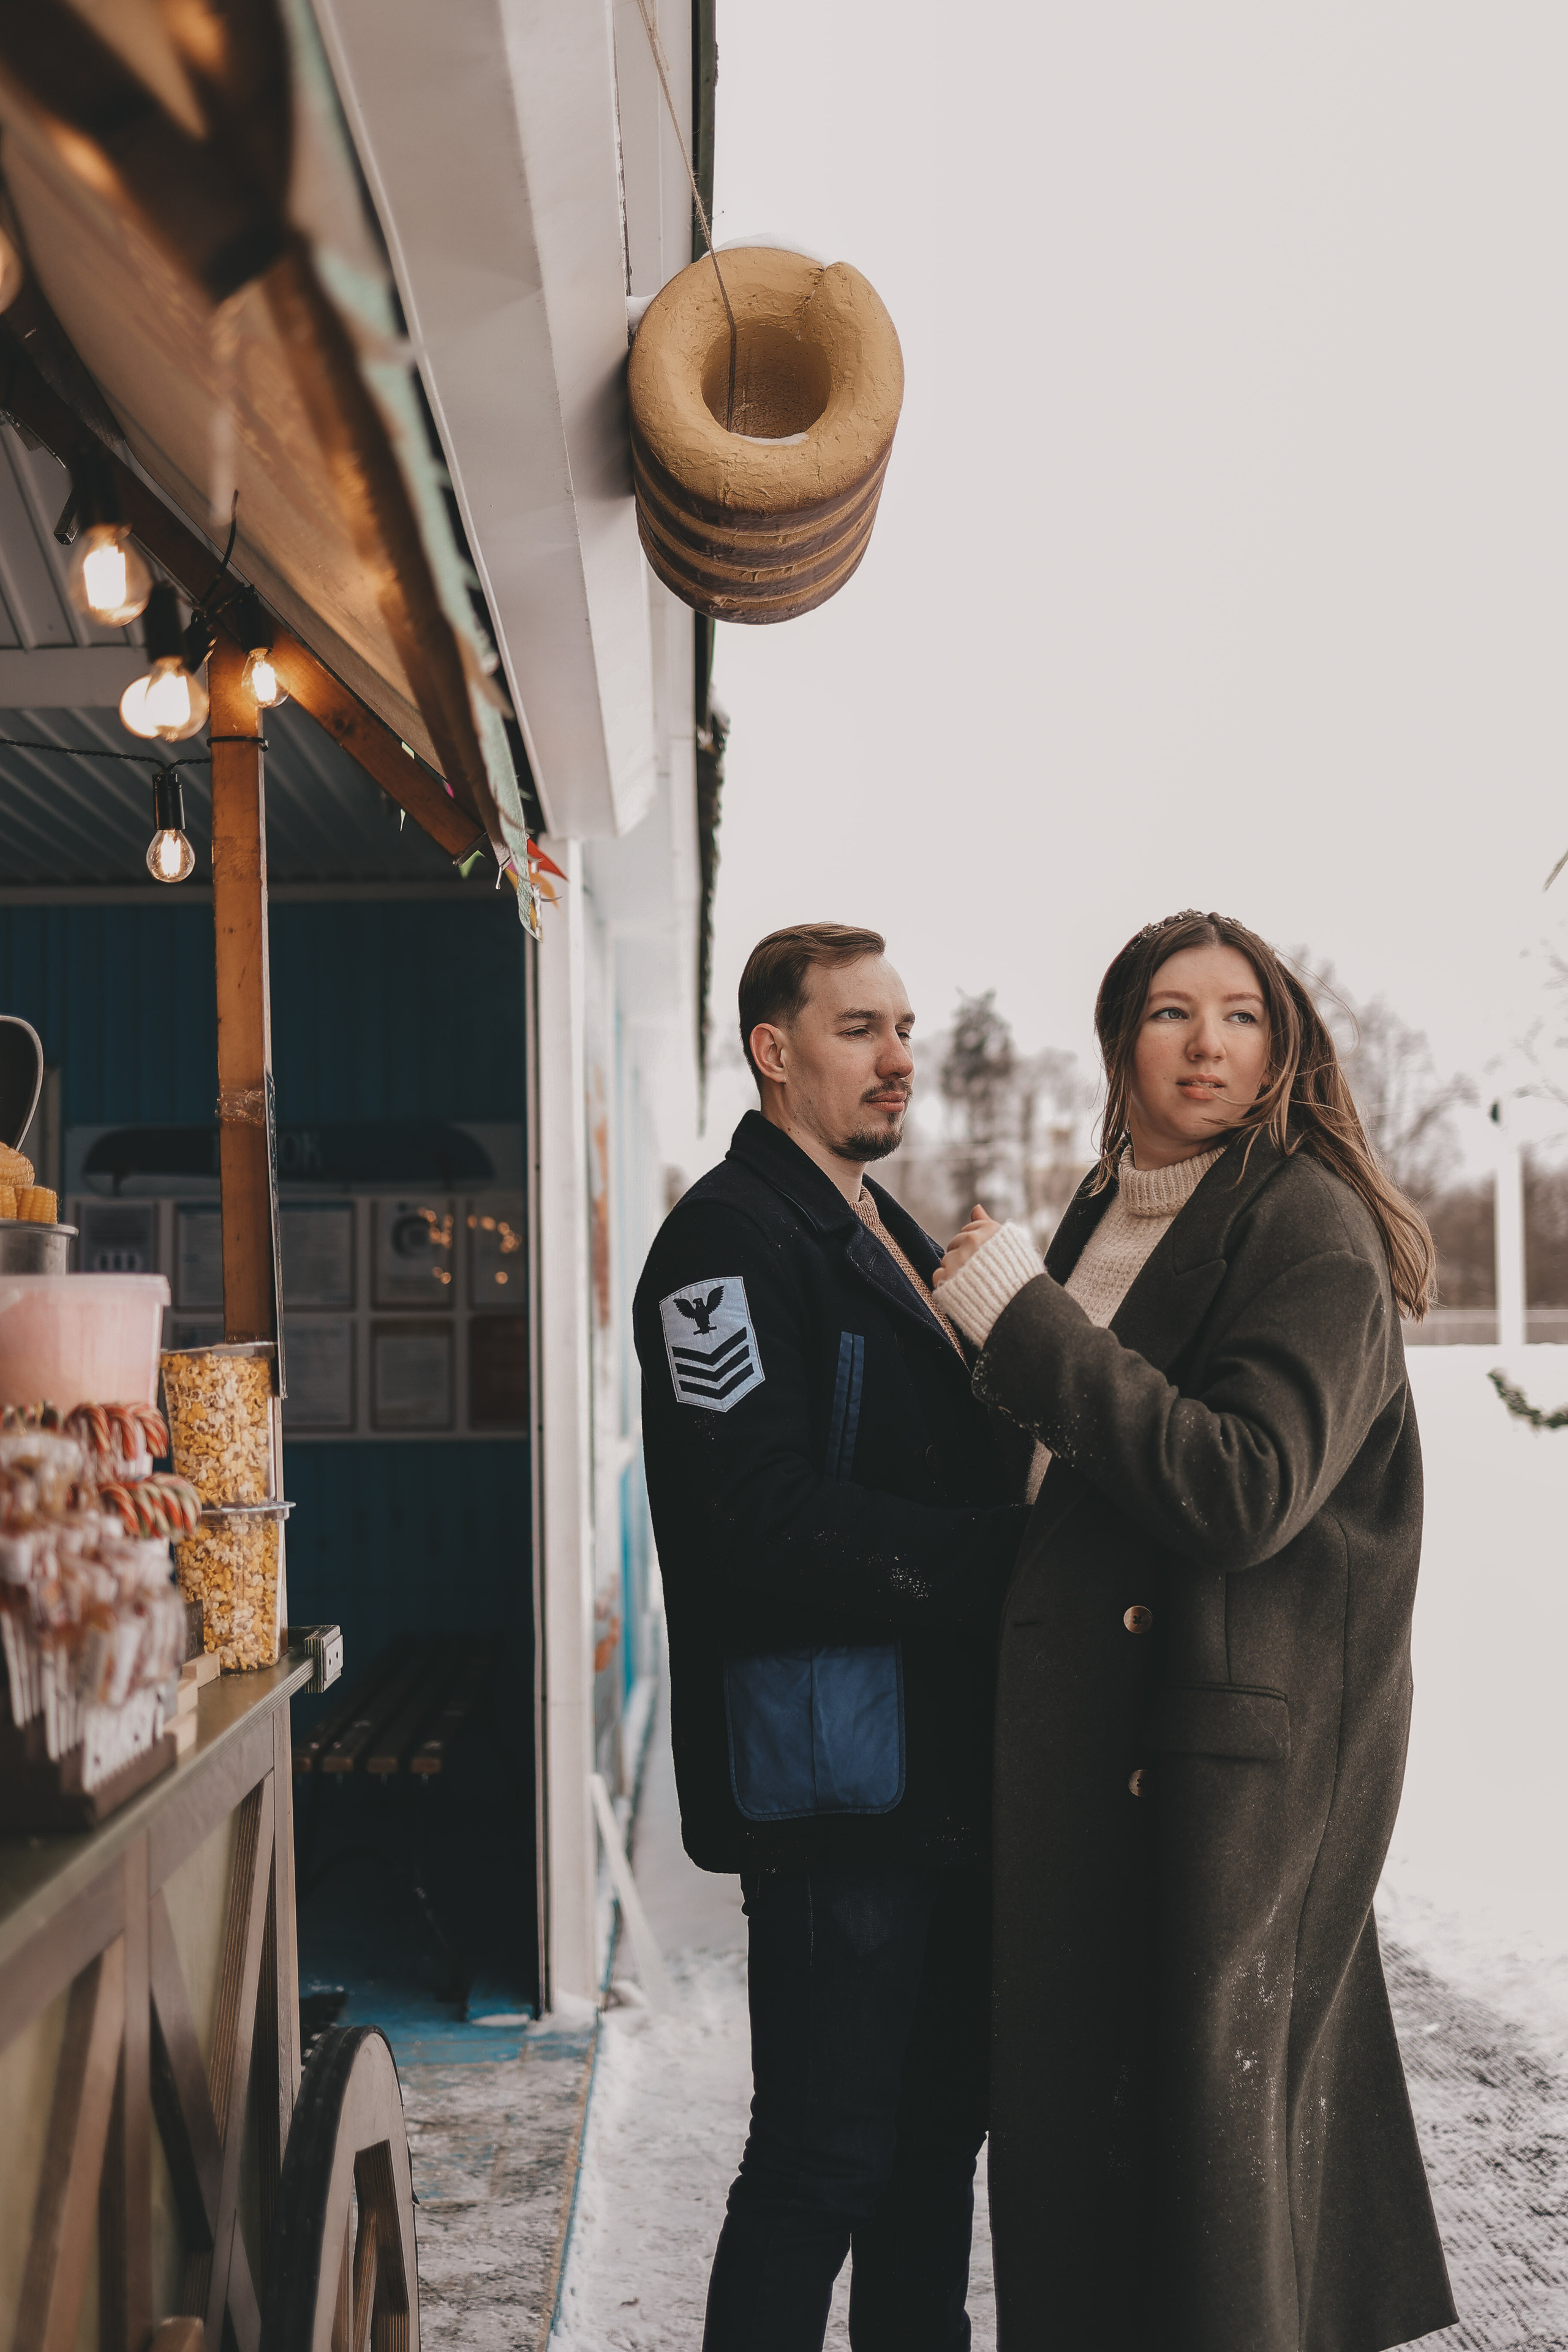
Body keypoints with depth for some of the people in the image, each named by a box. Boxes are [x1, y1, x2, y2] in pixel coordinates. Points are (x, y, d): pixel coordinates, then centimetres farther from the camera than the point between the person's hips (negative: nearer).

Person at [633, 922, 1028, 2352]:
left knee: (940, 2122, 19)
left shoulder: (895, 1241, 19)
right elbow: (766, 1522, -22)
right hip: (831, 1775, -9)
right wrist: (1008, 1554, -20)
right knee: (825, 2163, -1)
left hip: (947, 1767, 9)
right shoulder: (732, 1241, -12)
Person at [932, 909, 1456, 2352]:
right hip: (1093, 1733, 8)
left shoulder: (1312, 1230, -11)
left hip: (1238, 1736, -7)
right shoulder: (1106, 1216, 12)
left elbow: (1244, 1491, -24)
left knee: (1204, 2104, 0)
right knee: (1081, 2101, 14)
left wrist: (1024, 1320, -21)